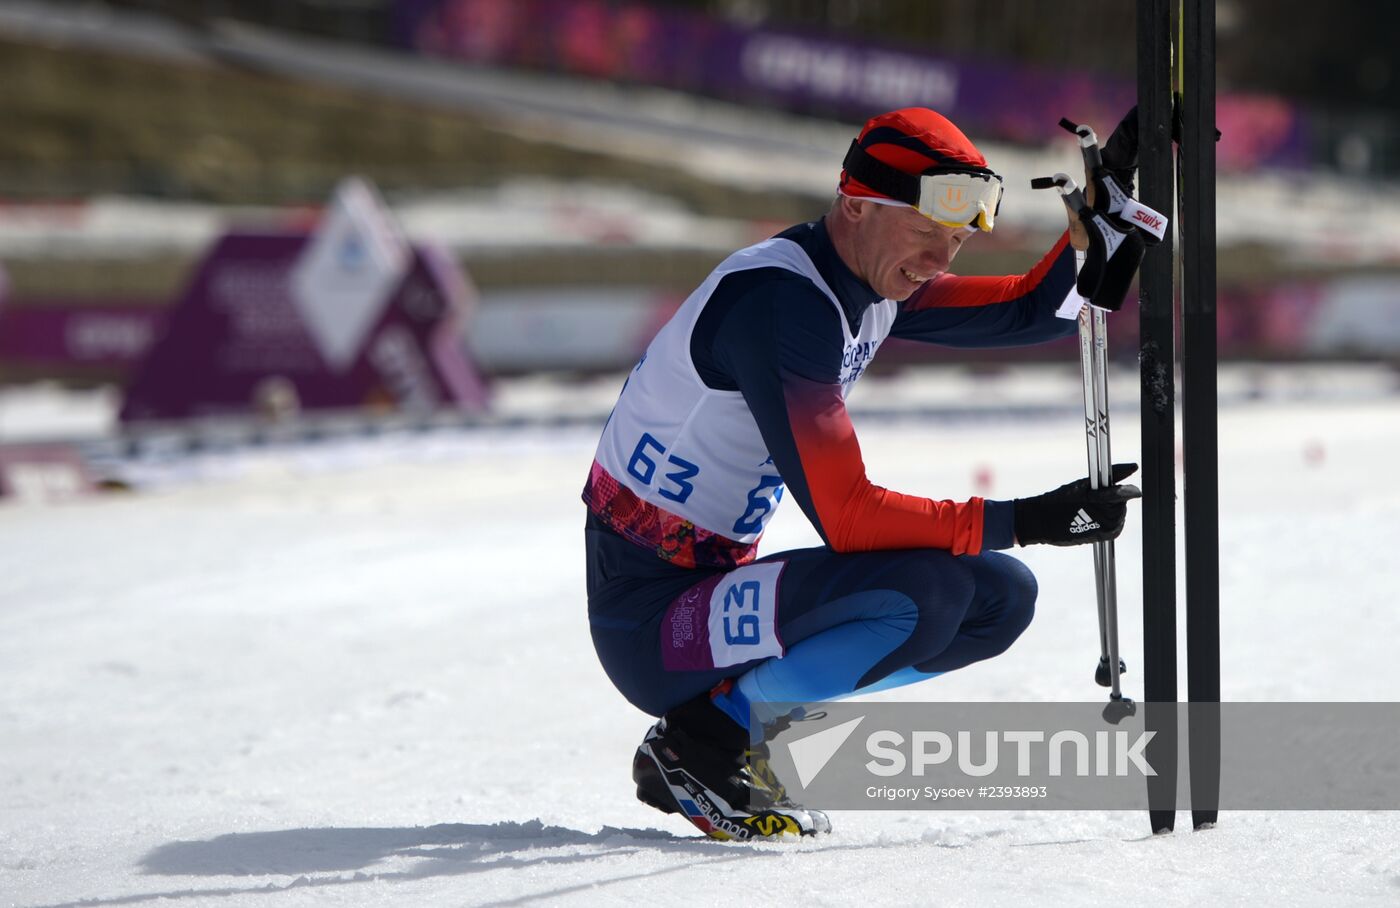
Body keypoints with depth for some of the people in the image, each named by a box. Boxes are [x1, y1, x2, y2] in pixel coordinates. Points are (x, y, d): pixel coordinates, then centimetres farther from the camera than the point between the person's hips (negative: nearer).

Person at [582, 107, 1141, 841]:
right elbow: (844, 518, -28)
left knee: (1000, 599, 5)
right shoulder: (779, 304, -23)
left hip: (720, 593, 10)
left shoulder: (872, 282, 6)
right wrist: (1023, 522, -28)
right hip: (650, 620, -10)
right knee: (920, 593, -30)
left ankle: (763, 716, 7)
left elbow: (1032, 309, 15)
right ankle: (704, 741, -10)